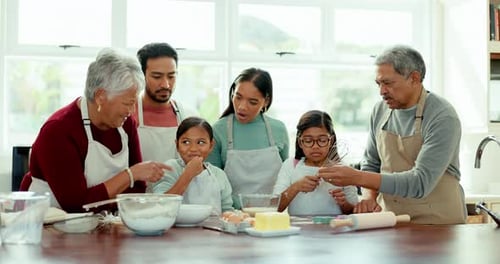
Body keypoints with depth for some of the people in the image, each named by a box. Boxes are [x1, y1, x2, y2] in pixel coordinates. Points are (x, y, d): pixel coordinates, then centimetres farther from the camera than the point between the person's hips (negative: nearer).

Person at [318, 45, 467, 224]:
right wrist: (370, 198, -2)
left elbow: (421, 182, -20)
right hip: (390, 220, 5)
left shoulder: (442, 117, -13)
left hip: (438, 221, -5)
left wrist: (358, 177, -23)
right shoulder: (380, 110, 6)